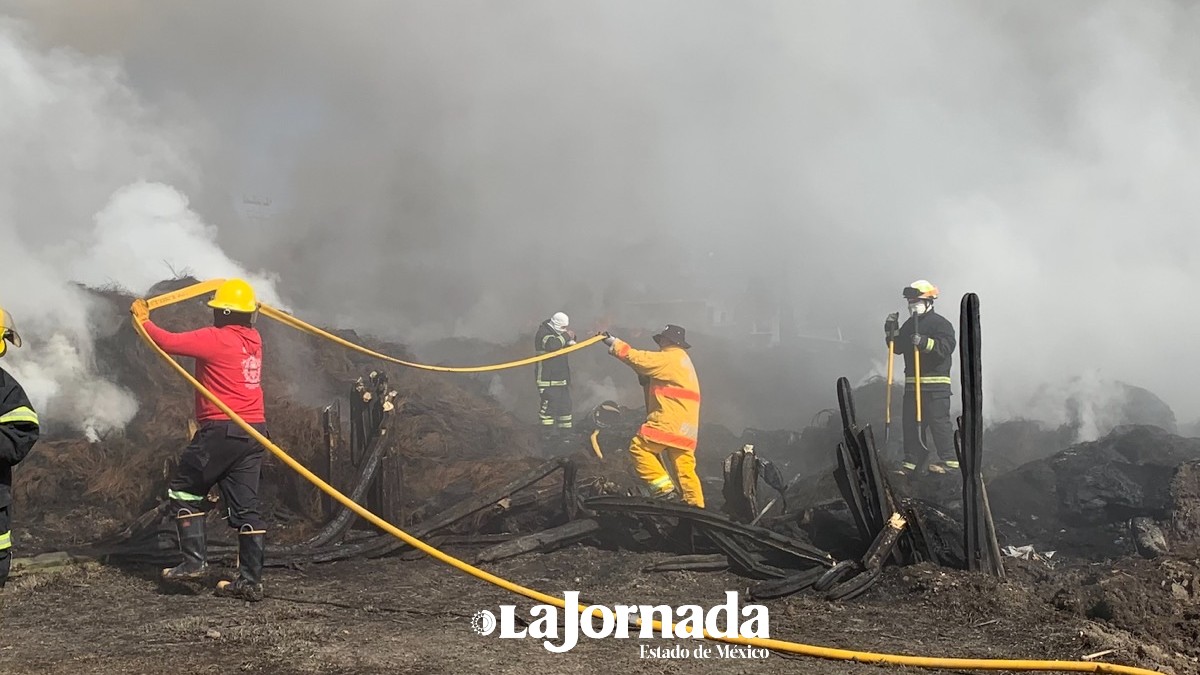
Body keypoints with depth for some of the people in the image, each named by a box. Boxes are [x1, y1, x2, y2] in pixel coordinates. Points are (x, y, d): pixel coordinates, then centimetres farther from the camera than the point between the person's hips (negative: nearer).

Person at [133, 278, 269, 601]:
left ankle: (194, 561, 7)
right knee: (245, 507, 7)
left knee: (184, 490, 11)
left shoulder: (215, 338, -11)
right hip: (254, 432, 7)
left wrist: (143, 320, 6)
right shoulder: (253, 338, 11)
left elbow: (168, 342, -12)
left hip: (221, 430, -7)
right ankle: (250, 581, 5)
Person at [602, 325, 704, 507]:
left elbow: (638, 359, -12)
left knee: (639, 447, -7)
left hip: (670, 422, -10)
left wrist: (613, 343, -6)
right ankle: (697, 506, 8)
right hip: (685, 426, 10)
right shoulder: (681, 360, 25)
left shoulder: (670, 359, -8)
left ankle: (664, 490, -14)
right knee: (685, 467, 10)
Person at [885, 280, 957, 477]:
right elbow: (897, 347, 19)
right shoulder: (909, 325, 18)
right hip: (912, 382, 8)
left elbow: (946, 347, -18)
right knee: (911, 422, 8)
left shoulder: (940, 323, -5)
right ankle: (911, 461, 13)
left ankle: (949, 459, -9)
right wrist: (891, 332, 3)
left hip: (935, 383, -8)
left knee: (938, 421, -11)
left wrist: (925, 342, -31)